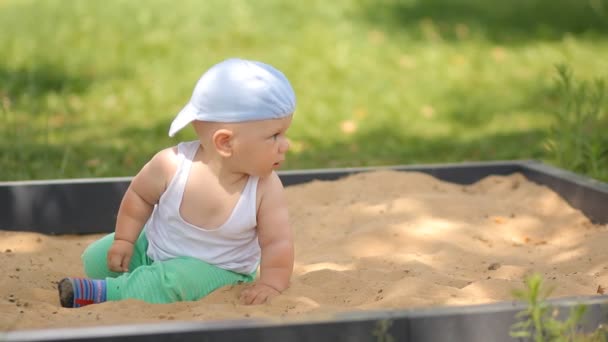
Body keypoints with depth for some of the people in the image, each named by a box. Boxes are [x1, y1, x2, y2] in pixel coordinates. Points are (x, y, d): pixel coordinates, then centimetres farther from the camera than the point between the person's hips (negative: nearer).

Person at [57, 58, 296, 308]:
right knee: (97, 258, 3)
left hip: (217, 271, -3)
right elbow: (139, 195, -5)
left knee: (174, 281, -32)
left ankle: (107, 293, -20)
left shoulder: (267, 189, -25)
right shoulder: (173, 165, -25)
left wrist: (271, 283, -35)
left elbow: (278, 242, -20)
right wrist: (123, 240, -5)